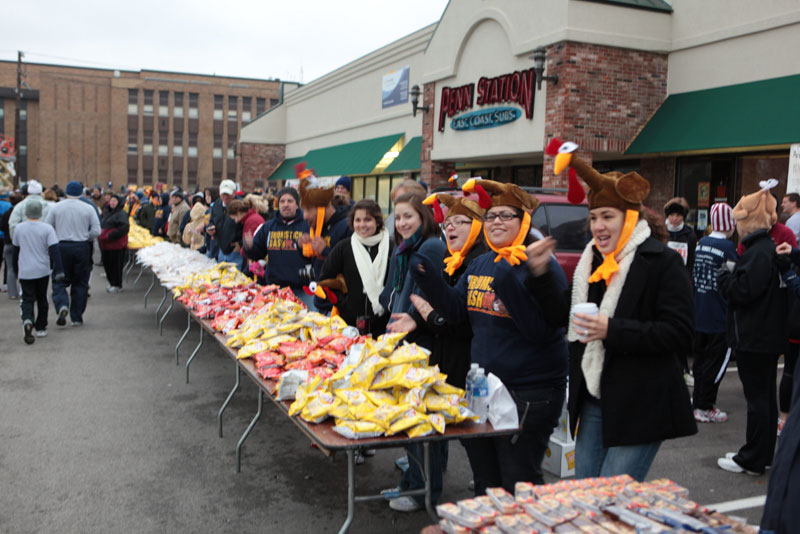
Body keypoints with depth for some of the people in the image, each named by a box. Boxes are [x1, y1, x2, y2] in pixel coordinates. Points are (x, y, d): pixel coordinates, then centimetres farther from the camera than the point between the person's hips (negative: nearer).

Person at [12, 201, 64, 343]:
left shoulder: (19, 228, 0)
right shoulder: (47, 228, -8)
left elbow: (16, 250, 11)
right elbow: (54, 250, -14)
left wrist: (16, 267, 24)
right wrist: (58, 270, -14)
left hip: (25, 271, 1)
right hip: (42, 270, -1)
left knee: (27, 299, 3)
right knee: (42, 299, 14)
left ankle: (27, 321, -25)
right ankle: (41, 328, 20)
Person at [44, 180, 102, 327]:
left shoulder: (56, 207, 1)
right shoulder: (89, 208, -1)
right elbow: (96, 231, -6)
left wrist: (54, 240, 17)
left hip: (62, 247, 0)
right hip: (82, 248, 0)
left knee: (60, 281, 9)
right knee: (80, 283, 9)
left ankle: (62, 305, -19)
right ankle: (76, 318, 12)